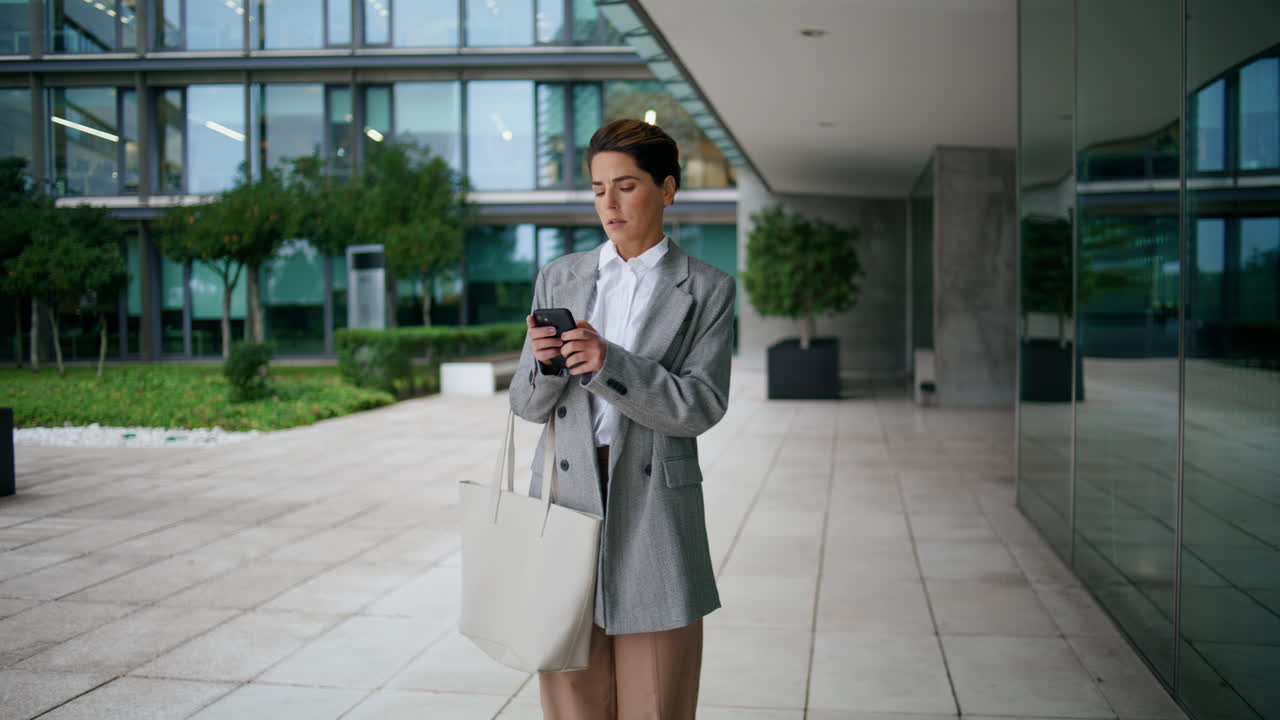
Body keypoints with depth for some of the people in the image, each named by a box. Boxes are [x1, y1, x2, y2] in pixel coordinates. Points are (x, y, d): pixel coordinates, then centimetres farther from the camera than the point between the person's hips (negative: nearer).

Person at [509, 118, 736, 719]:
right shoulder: (558, 278, 11)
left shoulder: (707, 290, 2)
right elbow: (527, 405, 9)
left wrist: (608, 363, -20)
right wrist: (545, 362, -13)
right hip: (566, 494, 3)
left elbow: (701, 405, -8)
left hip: (653, 506, -2)